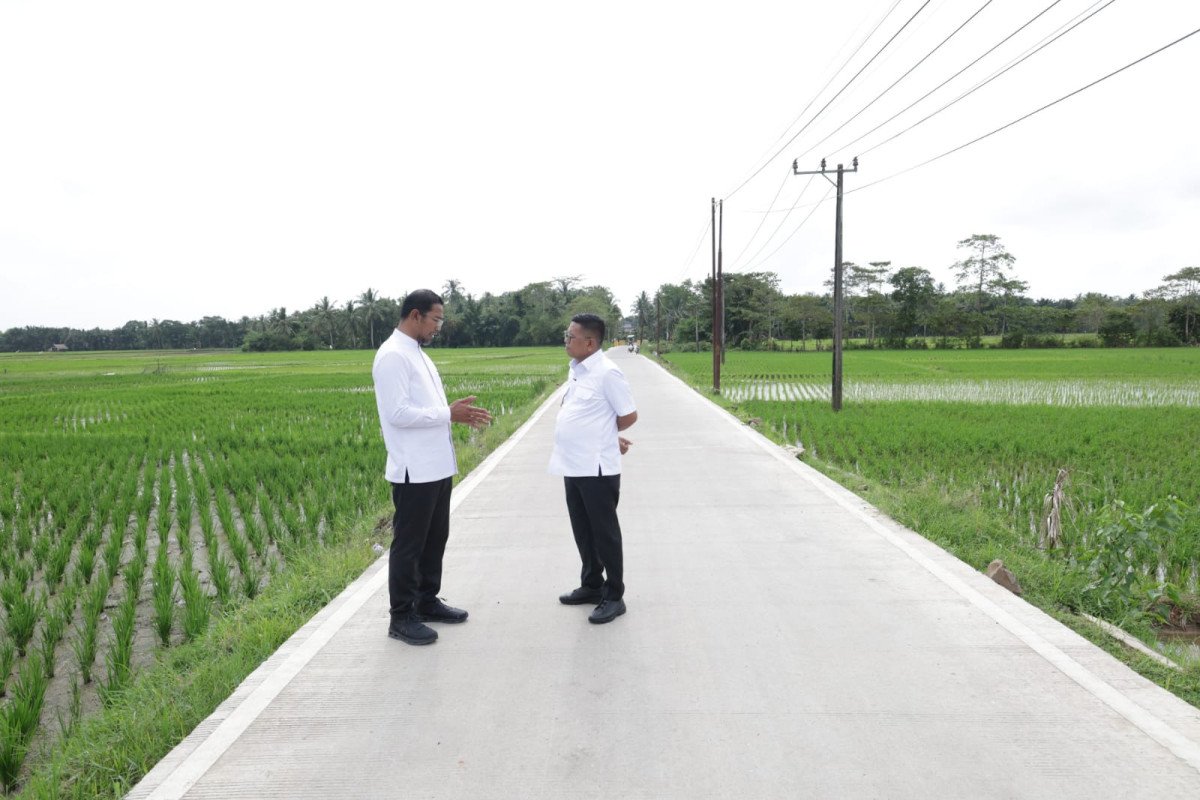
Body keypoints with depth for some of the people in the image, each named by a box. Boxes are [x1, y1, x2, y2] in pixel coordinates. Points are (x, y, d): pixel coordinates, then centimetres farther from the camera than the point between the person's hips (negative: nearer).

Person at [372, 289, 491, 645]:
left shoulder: (417, 353, 15)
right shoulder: (393, 355, -15)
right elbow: (398, 413, -23)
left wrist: (458, 413, 3)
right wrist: (449, 413, -19)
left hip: (437, 466, 10)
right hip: (414, 471, -10)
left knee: (435, 539, 18)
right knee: (408, 544, 2)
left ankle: (427, 602, 32)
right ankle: (401, 617, 14)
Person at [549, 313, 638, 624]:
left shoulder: (606, 372, -15)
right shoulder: (578, 370, 12)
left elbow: (629, 415, -12)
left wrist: (603, 434, 2)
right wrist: (606, 435, 7)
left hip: (597, 468, -9)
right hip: (574, 467, 9)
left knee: (605, 533, 2)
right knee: (583, 532, 18)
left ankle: (613, 596, 14)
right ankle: (591, 585, 33)